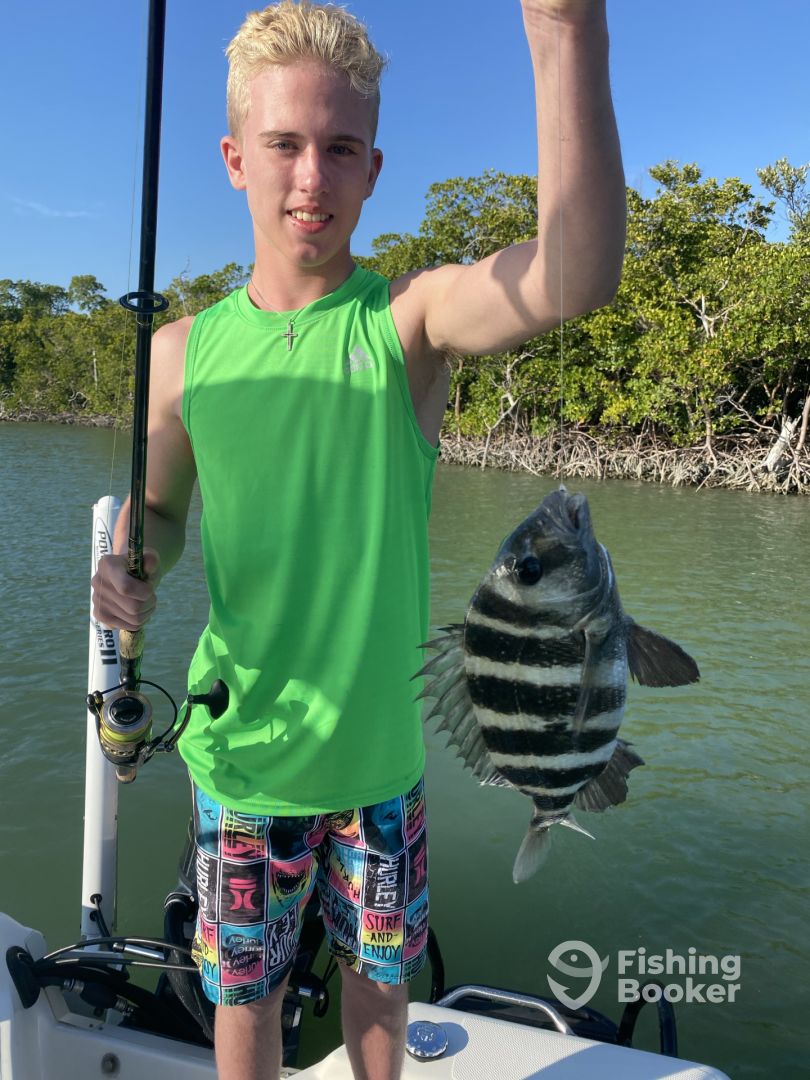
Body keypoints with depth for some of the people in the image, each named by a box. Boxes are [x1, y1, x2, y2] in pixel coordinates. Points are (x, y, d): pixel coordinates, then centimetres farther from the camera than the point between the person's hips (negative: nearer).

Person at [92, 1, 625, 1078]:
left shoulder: (413, 316, -12)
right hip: (243, 747, 1)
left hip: (380, 743, 0)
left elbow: (576, 278, -32)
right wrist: (129, 570, -14)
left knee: (378, 972, 23)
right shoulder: (184, 352, -5)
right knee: (244, 989, 20)